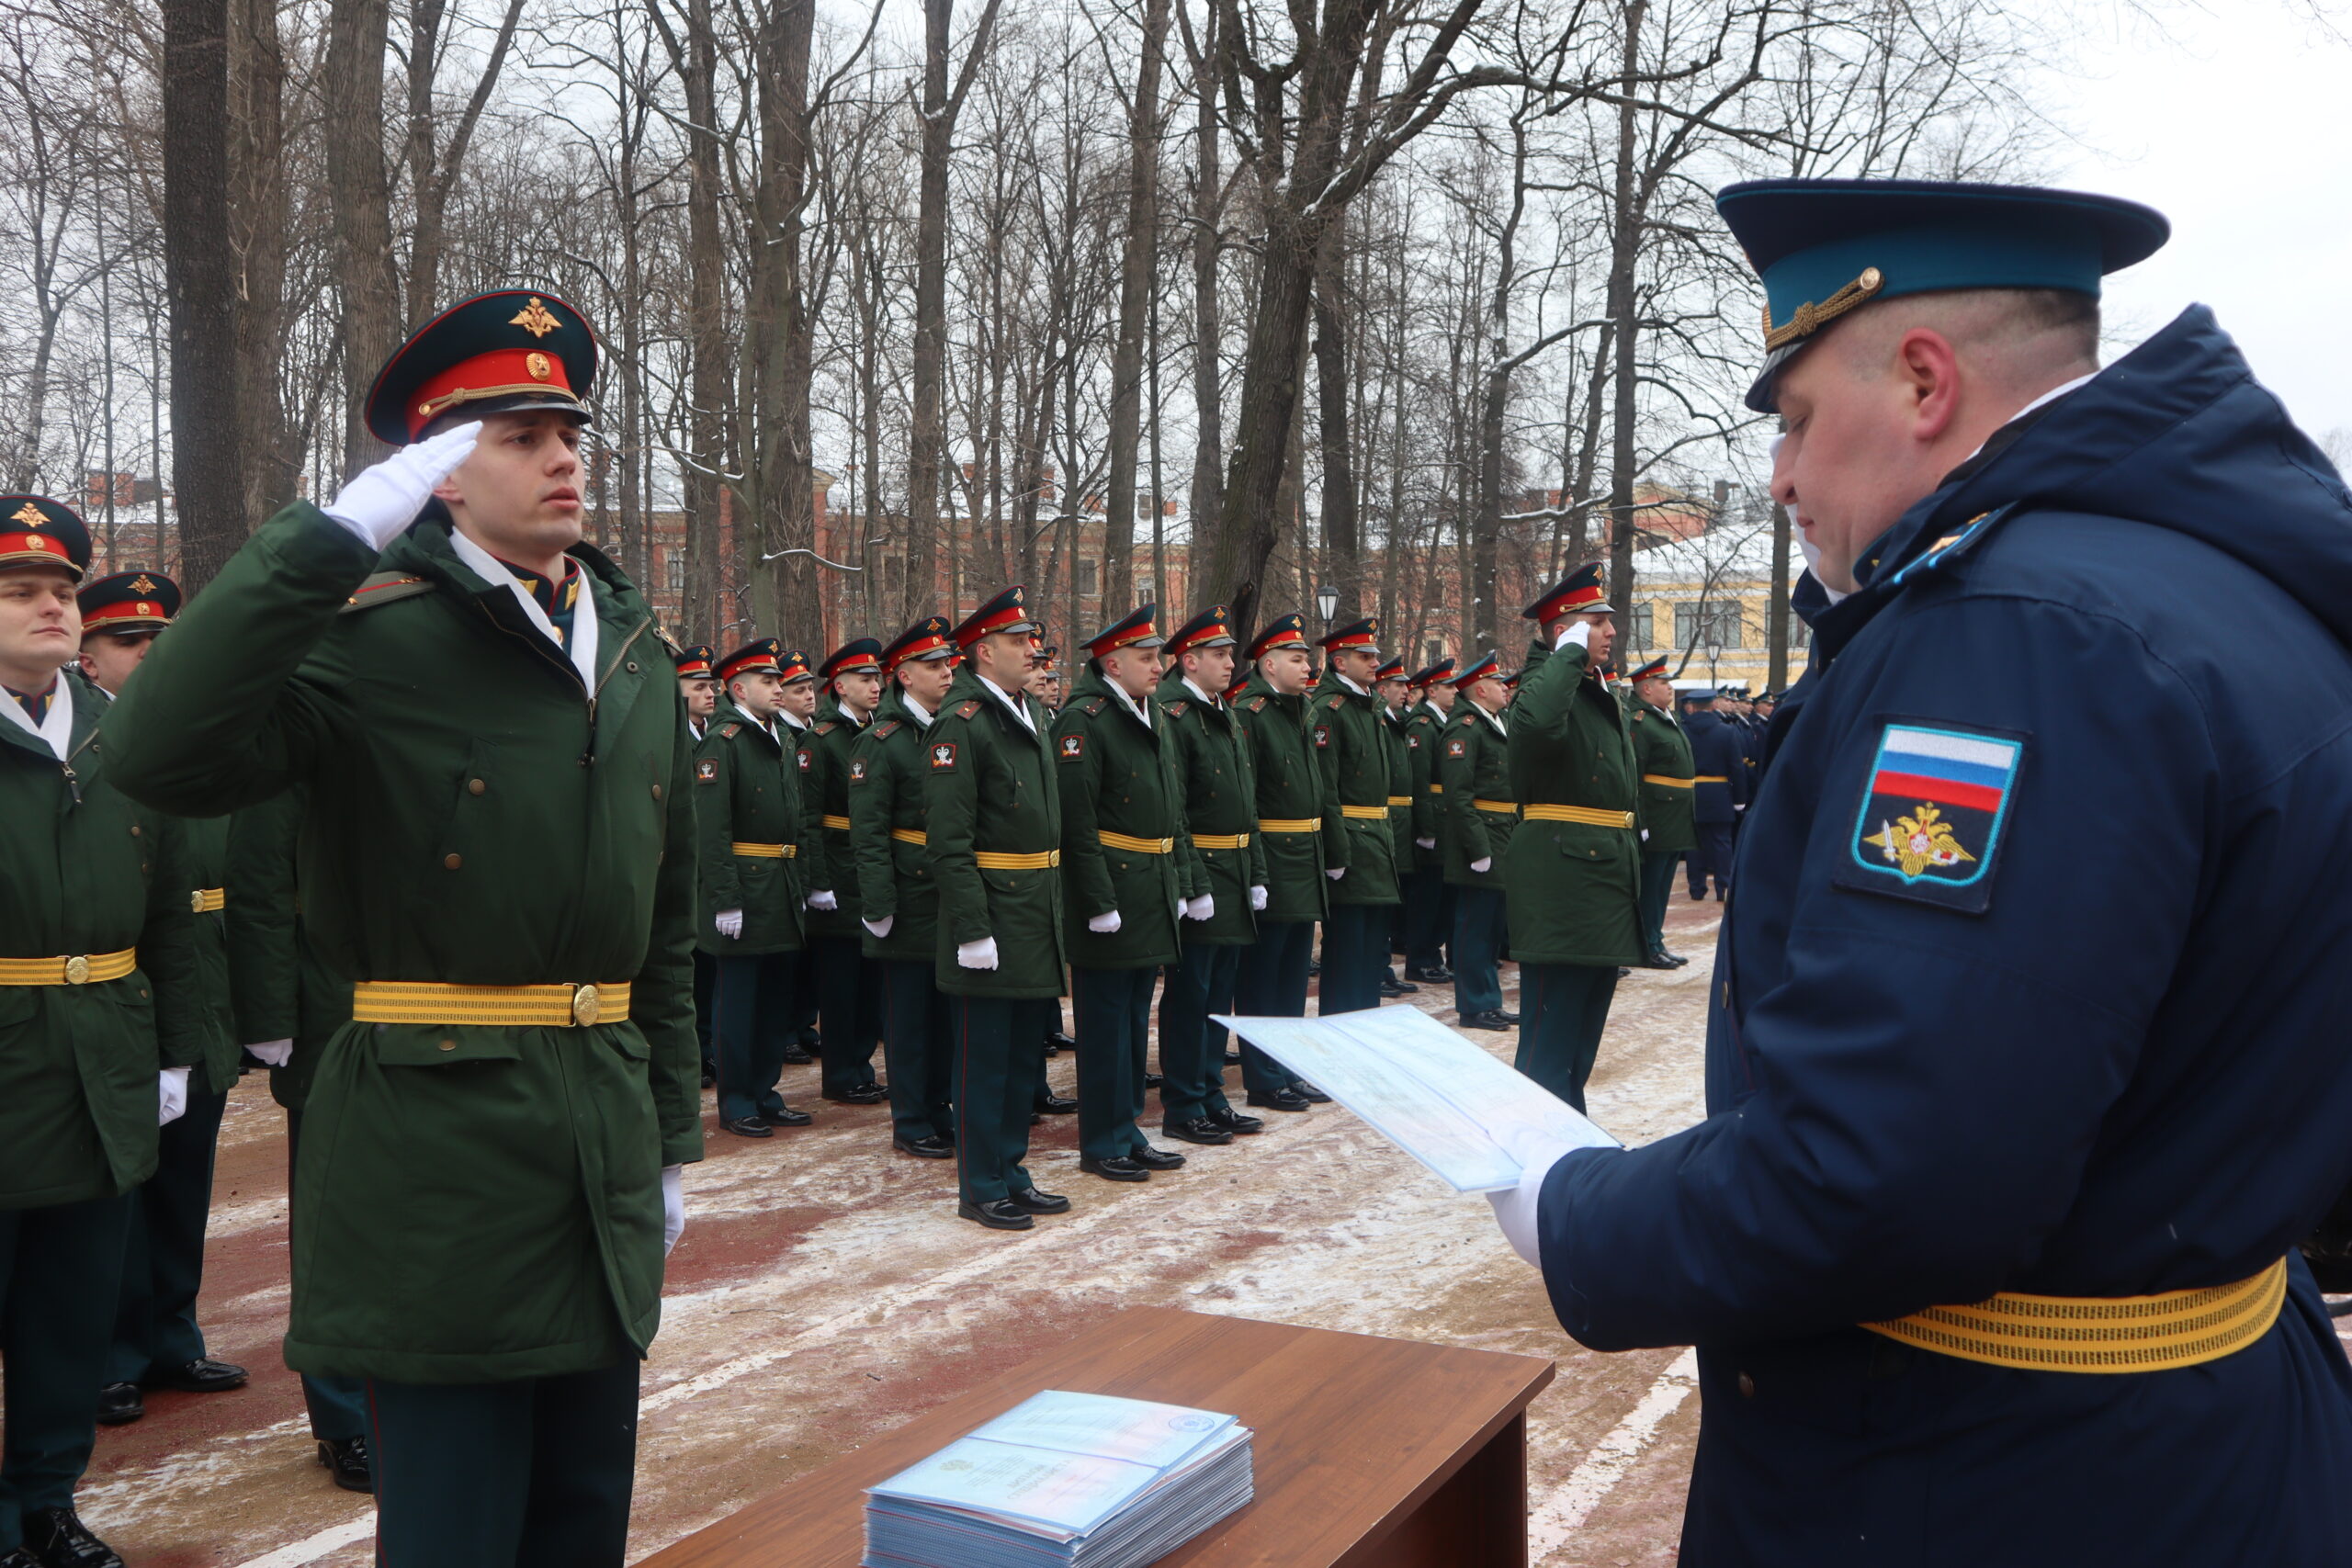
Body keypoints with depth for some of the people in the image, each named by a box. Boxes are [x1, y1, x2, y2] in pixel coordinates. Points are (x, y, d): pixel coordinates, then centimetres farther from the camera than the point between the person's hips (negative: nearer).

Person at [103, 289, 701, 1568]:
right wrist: (335, 535, -27)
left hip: (605, 1170, 6)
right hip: (437, 1163, -6)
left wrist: (672, 1137, 15)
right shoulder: (370, 637, -10)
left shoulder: (636, 655, 9)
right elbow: (159, 757, -28)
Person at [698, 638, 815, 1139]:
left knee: (777, 998, 14)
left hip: (785, 891, 8)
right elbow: (711, 830, -18)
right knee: (738, 999, 2)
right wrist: (725, 901, -22)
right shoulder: (722, 741, -12)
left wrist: (811, 880, 11)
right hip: (744, 891, -8)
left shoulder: (780, 740, 13)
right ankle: (736, 1104, 11)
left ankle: (764, 1093, 24)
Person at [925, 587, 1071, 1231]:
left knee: (1024, 1056, 16)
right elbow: (949, 839, -19)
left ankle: (1011, 1172, 27)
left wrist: (1055, 907, 17)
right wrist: (972, 930, -22)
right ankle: (981, 1189, 12)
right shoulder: (961, 724, -14)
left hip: (1038, 918, 9)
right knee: (984, 1058, 2)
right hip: (994, 919, -9)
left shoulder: (1031, 714, 14)